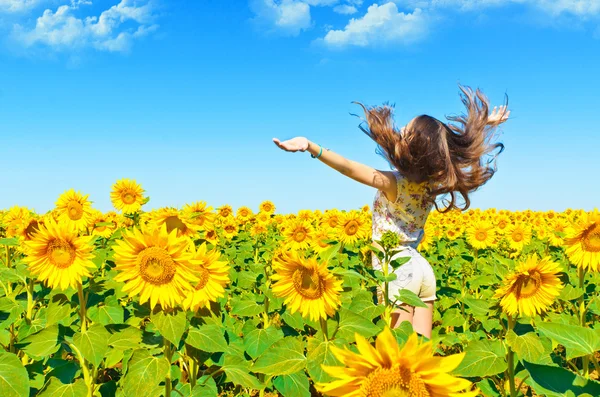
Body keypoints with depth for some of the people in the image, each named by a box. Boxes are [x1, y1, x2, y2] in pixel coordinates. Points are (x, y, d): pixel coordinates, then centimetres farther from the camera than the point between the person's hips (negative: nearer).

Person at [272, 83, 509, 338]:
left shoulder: (395, 184, -19)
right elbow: (462, 147, 17)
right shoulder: (436, 181, -1)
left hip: (398, 273, -7)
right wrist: (486, 125, 27)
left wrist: (309, 146, -42)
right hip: (421, 270, 7)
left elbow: (348, 167, -32)